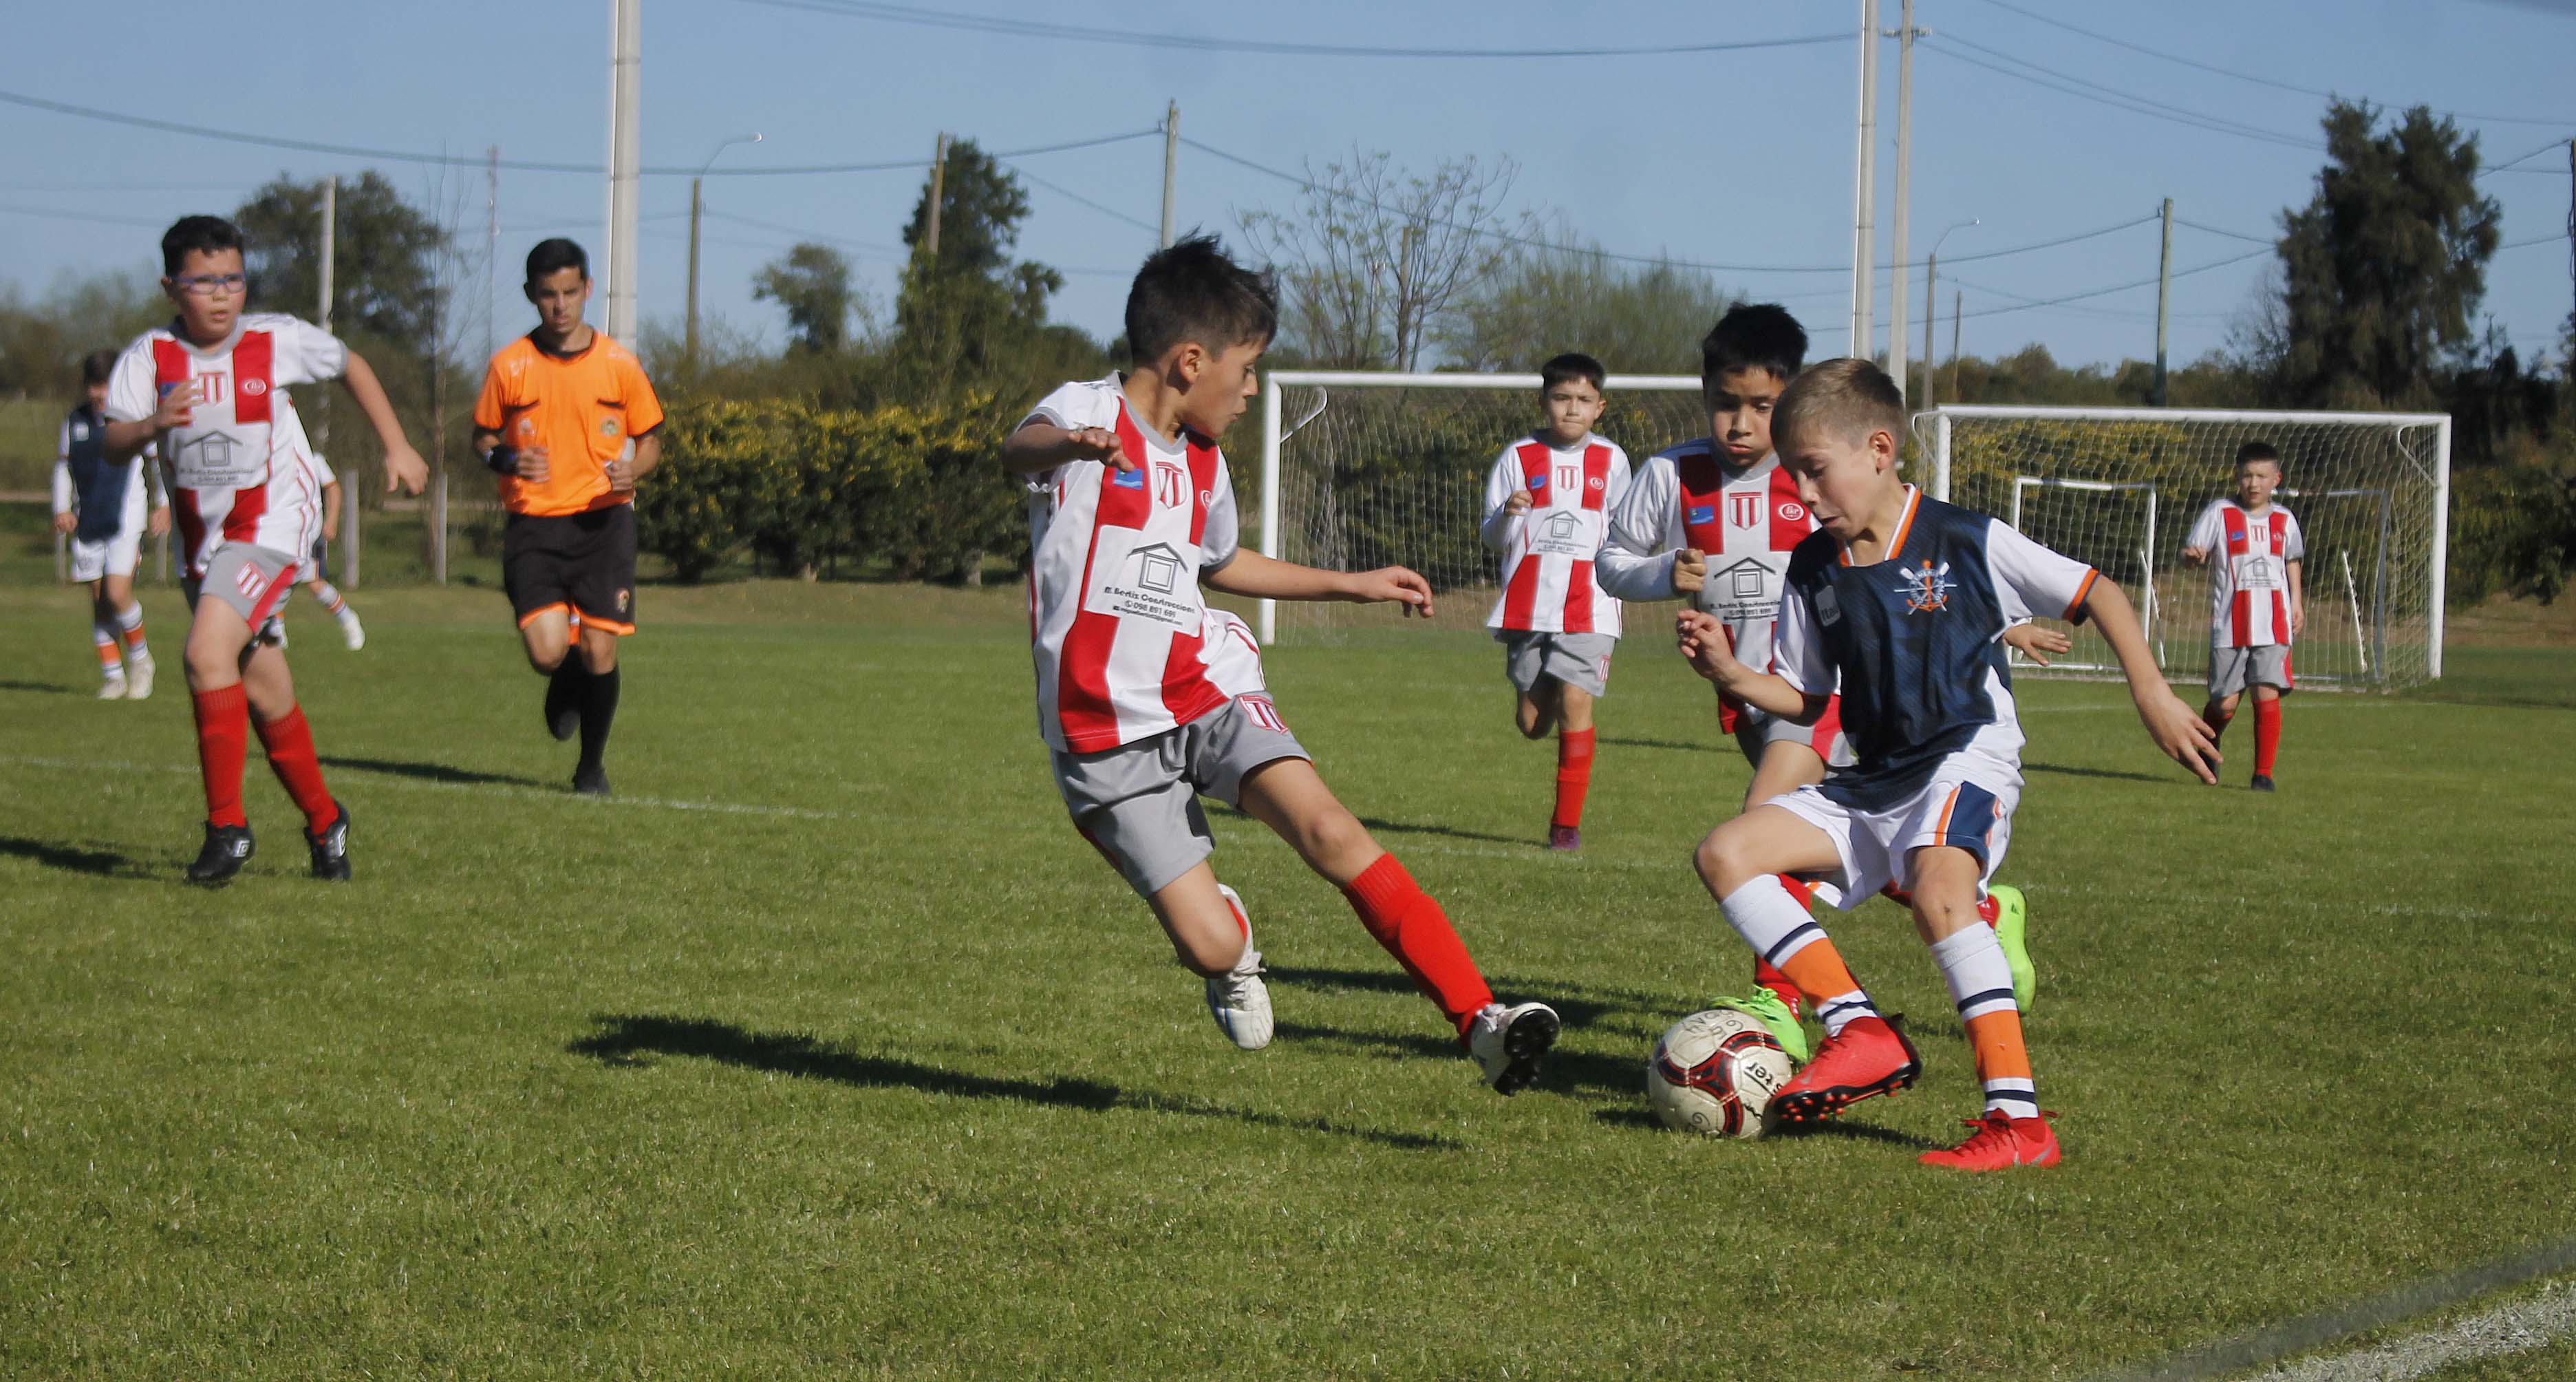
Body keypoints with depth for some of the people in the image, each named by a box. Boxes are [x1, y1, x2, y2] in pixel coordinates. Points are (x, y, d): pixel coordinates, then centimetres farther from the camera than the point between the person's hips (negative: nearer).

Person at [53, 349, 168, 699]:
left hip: (126, 521, -4)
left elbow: (157, 463, 11)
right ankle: (112, 676, 11)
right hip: (87, 522, 4)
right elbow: (62, 466, 17)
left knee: (117, 594, -16)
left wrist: (162, 506, 10)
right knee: (99, 598, 3)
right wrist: (62, 508, 6)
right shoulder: (76, 421, 7)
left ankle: (140, 658, 9)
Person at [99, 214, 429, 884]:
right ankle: (323, 820, 30)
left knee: (208, 652, -23)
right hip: (200, 533, 4)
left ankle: (227, 824, -17)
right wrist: (153, 425, -39)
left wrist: (397, 447, 12)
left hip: (272, 521, -4)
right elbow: (112, 445, -18)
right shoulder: (149, 357, -7)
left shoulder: (279, 340, -8)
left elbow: (351, 366, 11)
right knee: (263, 691, 12)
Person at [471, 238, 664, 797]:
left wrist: (632, 468, -11)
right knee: (547, 652, -15)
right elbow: (484, 437, 12)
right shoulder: (508, 367, 2)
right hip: (533, 524, 0)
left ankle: (592, 765, 18)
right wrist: (506, 460, -10)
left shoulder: (619, 364, 2)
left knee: (599, 653, -6)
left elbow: (651, 440, 11)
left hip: (602, 520, 0)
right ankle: (565, 685, 24)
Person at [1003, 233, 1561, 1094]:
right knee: (1212, 948, -11)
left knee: (1330, 832, -21)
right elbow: (1020, 448, -33)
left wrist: (1352, 586, 38)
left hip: (1203, 699, 5)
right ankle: (1232, 946, 29)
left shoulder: (1203, 465, 15)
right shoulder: (1088, 412, -8)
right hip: (1106, 735, -5)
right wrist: (1066, 447, -58)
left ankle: (1481, 1023, -25)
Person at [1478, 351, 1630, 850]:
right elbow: (1492, 540, 3)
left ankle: (1567, 821, -6)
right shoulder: (1519, 457, 4)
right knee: (1531, 723, 2)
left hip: (1589, 606, -1)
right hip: (1528, 605, 1)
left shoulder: (1611, 460, 8)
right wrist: (1506, 514, -18)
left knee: (1574, 700, -15)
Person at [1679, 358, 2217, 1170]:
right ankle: (1861, 1031, -15)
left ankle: (2018, 1118, -38)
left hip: (1968, 763, -7)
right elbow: (1806, 701, 15)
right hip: (1874, 783, 7)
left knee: (1936, 891, -36)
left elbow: (2096, 593, -2)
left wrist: (2151, 692, -10)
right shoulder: (1815, 570, 7)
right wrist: (1731, 675, -3)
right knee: (1726, 854, -7)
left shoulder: (1966, 544, -9)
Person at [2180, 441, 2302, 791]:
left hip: (2273, 625, 2)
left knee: (2267, 695, -10)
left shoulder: (2283, 520, 11)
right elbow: (2192, 552, -4)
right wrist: (2193, 555, -28)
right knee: (2225, 702, 0)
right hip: (2230, 626, -2)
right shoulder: (2220, 513, 1)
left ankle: (2263, 772, -2)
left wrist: (2297, 604, 18)